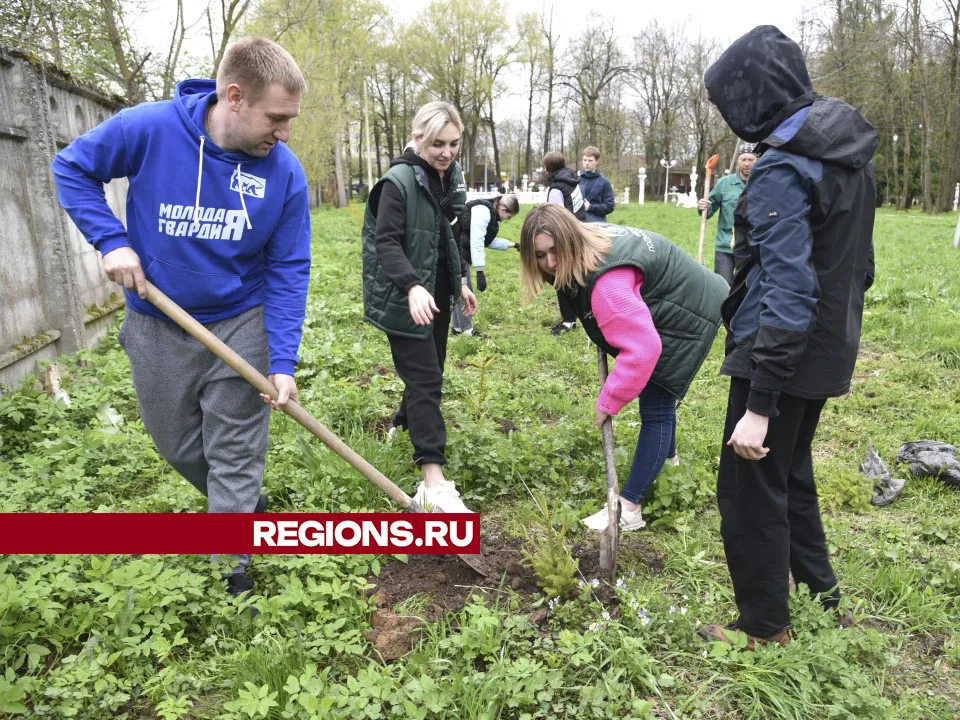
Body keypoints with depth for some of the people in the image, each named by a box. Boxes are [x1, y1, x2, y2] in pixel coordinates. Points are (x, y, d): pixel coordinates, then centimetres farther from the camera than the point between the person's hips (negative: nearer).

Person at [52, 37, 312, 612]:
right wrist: (111, 240, -15)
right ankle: (244, 507, 45)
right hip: (157, 326, 2)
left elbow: (289, 272, -11)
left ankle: (232, 571, 23)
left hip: (240, 327, -1)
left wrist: (283, 364, -17)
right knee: (178, 445, 17)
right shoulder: (148, 128, -17)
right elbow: (72, 167, 0)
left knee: (235, 459, 5)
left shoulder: (286, 172, -15)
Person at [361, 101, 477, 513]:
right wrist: (412, 286, -38)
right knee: (424, 379, -11)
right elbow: (386, 242, -24)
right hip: (406, 298, -8)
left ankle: (404, 426, 44)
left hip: (437, 293, 8)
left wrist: (461, 281, 18)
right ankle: (433, 482, -9)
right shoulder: (399, 181, -17)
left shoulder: (451, 177, 9)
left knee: (429, 371, 18)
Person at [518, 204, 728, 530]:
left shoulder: (606, 282, -41)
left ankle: (628, 508, -3)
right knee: (657, 392, 27)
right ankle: (665, 457, 51)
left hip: (691, 315, -10)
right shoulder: (591, 239, -12)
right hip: (676, 300, 10)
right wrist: (603, 329, 8)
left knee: (655, 408, -9)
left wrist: (609, 401, -33)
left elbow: (641, 349, -44)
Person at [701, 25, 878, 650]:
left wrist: (758, 404, -26)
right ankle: (815, 581, 42)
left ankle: (766, 627, 21)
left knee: (750, 487, 5)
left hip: (784, 352, -9)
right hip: (831, 346, 9)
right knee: (790, 467, 25)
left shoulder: (782, 169, -21)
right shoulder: (849, 148, 7)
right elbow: (859, 259, 14)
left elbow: (788, 293, -27)